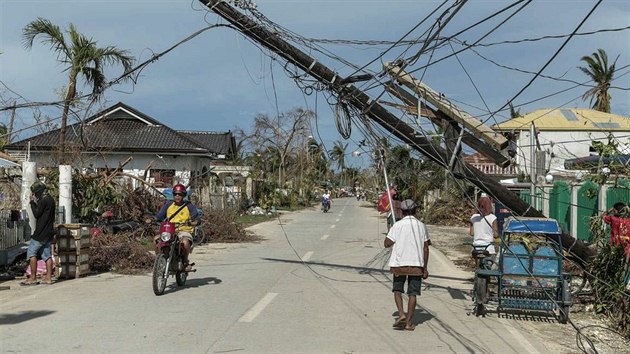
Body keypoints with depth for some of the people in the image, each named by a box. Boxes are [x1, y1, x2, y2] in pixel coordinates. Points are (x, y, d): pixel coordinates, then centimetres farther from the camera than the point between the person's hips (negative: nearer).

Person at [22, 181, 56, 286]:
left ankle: (33, 278, -3)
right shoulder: (51, 199, 14)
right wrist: (35, 202, 10)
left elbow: (36, 214, -14)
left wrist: (32, 202, -7)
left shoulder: (43, 201, -15)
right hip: (48, 233, 9)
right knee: (47, 255, 8)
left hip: (40, 233, -9)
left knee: (31, 254, -2)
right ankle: (48, 278, 7)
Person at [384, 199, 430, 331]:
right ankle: (409, 322, 4)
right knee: (413, 293, 5)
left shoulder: (398, 225, -5)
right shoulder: (421, 226, 3)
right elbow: (425, 248, 3)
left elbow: (387, 243, -6)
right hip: (417, 264, 2)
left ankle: (401, 314, -5)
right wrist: (425, 268, 8)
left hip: (399, 263, -2)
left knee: (397, 289, 14)